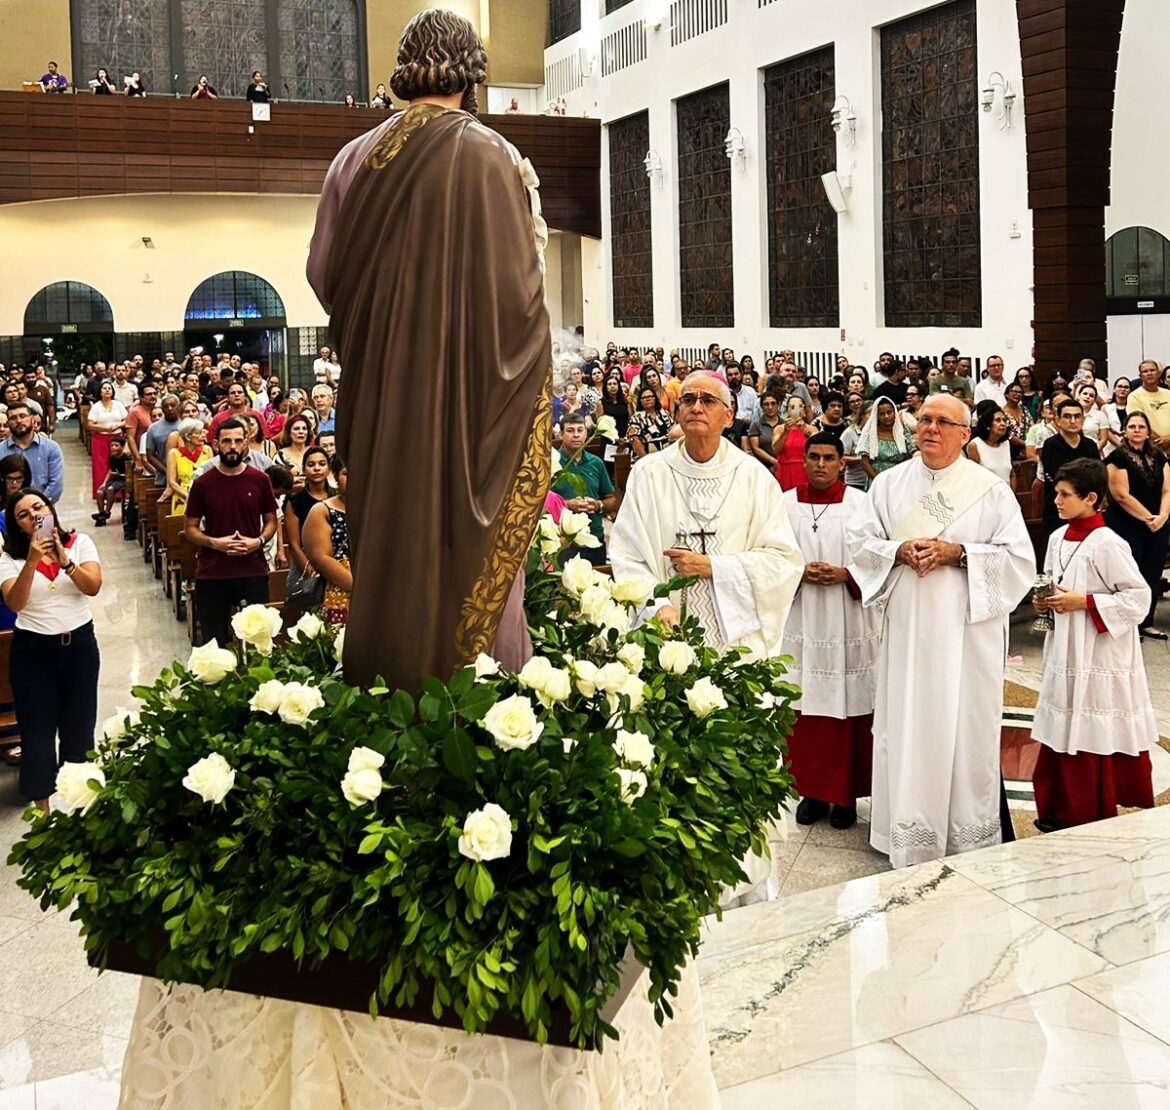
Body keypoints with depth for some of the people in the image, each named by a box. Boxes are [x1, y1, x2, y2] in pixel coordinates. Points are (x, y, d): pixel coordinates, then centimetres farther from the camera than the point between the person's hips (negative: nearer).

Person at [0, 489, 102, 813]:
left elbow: (93, 587, -15)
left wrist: (64, 561, -30)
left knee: (79, 725, 11)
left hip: (79, 643, 1)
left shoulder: (80, 543, -2)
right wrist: (32, 562, -31)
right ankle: (41, 805, 16)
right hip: (33, 649, -1)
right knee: (37, 730, 3)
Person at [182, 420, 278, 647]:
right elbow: (190, 528, 5)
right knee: (213, 642, 8)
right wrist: (213, 542, -13)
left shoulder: (260, 480, 1)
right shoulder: (203, 483, 0)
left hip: (253, 571, 0)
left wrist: (259, 541, -9)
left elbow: (271, 520, 10)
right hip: (212, 574, 0)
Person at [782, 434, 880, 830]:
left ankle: (845, 794, 13)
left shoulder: (860, 504, -2)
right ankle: (811, 791, 16)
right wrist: (800, 572, -10)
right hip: (800, 622, 2)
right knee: (805, 709, 5)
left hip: (848, 624, -2)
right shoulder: (785, 503, 5)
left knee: (848, 707, 2)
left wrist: (845, 574, -14)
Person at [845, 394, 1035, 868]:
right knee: (906, 725, 5)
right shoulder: (889, 483, 8)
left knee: (965, 727, 2)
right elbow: (858, 537, 7)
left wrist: (956, 553, -15)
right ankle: (908, 835, 16)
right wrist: (899, 551, -12)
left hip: (967, 628, -2)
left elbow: (1018, 556, -3)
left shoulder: (991, 489, 1)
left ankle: (969, 838, 14)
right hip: (906, 626, 2)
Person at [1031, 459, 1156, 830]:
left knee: (1092, 742, 2)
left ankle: (1092, 822, 13)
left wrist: (1083, 602, -19)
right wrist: (1045, 602, 2)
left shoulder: (1107, 544, -17)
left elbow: (1139, 597, -16)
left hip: (1099, 658, -8)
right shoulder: (1058, 538, 7)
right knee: (1059, 737, 12)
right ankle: (1060, 812, 24)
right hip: (1064, 652, 8)